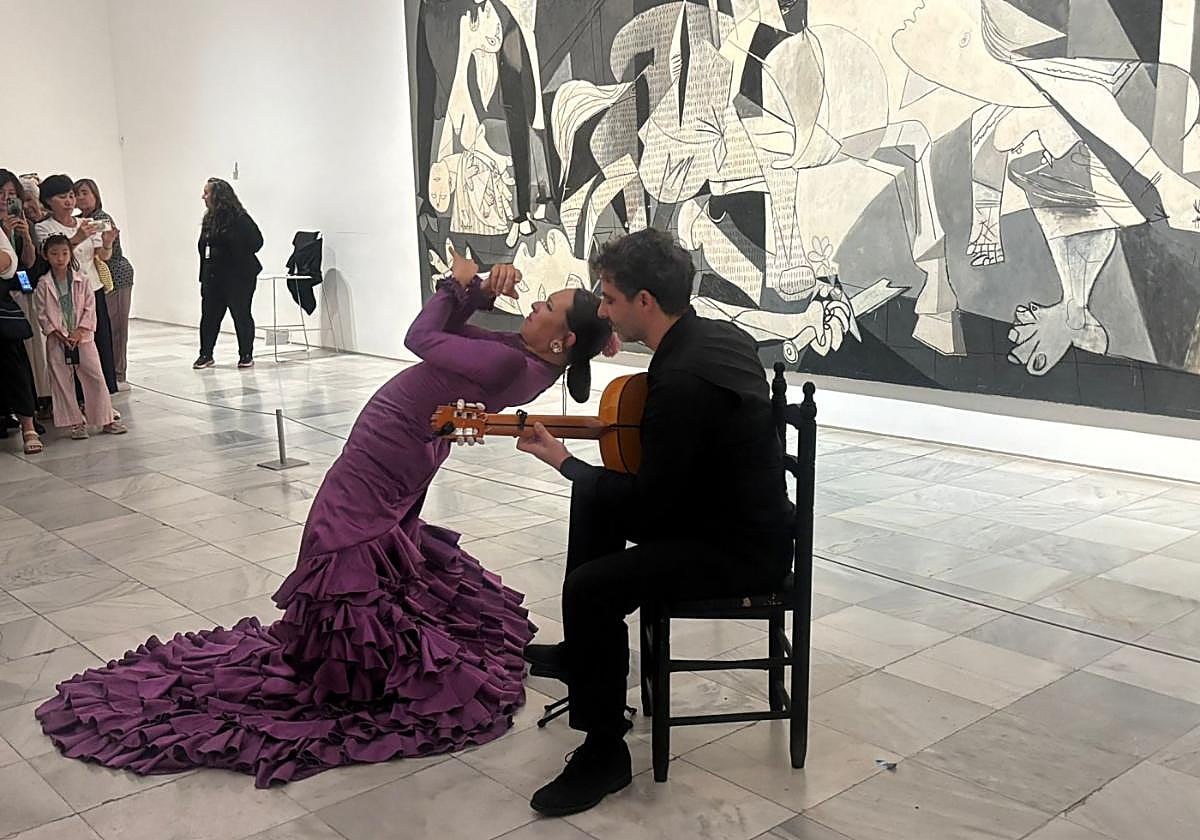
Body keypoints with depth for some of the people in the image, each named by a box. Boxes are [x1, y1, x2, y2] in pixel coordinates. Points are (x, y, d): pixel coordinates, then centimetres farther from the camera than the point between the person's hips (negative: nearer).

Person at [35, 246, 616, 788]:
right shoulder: (525, 355, -6)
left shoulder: (509, 364, -33)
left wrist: (464, 286, -8)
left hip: (368, 488, -10)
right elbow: (450, 330, 1)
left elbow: (422, 337, -23)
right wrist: (483, 294, -16)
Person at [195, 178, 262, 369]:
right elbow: (203, 246, 14)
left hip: (239, 276, -7)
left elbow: (256, 242, -12)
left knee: (241, 315, 3)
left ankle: (246, 355, 13)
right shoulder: (209, 219, 11)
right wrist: (204, 274, 6)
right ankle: (206, 355, 14)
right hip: (213, 277, 7)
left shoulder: (239, 218, -11)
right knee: (209, 315, 6)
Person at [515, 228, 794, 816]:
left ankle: (604, 752, -4)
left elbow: (650, 504, -22)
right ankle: (581, 651, 36)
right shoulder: (721, 334, 2)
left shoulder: (681, 380, -28)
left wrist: (563, 462, -10)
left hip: (743, 548, -11)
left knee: (590, 588, -23)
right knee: (595, 499, 21)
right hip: (742, 511, 11)